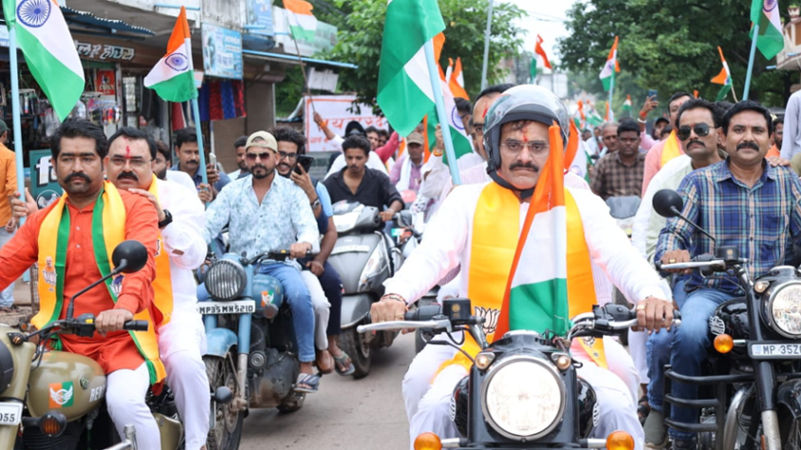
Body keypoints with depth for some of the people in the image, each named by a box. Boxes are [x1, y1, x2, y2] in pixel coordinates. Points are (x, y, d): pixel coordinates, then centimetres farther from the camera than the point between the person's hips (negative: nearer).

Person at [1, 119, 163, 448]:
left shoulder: (134, 207, 1)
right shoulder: (43, 220, 16)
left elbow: (142, 261, -16)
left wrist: (125, 306, -36)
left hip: (121, 338, -4)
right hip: (58, 342, 4)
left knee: (124, 403, -30)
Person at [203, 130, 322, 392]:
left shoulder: (292, 191, 10)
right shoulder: (232, 191, 15)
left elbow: (308, 226, -4)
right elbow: (209, 224, 4)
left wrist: (305, 243, -30)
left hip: (279, 264, -2)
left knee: (299, 295, -34)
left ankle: (307, 367, -26)